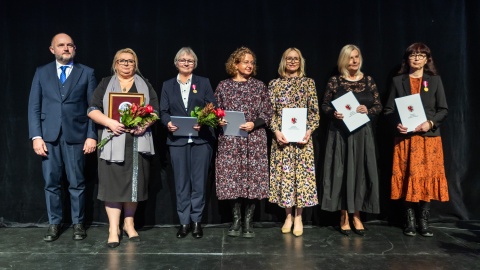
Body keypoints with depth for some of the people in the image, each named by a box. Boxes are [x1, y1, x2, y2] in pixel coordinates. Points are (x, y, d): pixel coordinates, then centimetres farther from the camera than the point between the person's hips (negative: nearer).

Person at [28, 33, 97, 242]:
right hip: (49, 136, 2)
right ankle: (54, 223, 21)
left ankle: (78, 223, 18)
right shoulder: (42, 72, 11)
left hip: (76, 135, -1)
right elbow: (34, 106, 6)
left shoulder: (86, 73, 6)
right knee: (51, 183, 7)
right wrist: (36, 136, -4)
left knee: (77, 183, 5)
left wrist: (92, 135, -6)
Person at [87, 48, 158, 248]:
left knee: (134, 182, 4)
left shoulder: (145, 85, 14)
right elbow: (92, 110, 3)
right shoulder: (105, 84, 11)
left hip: (138, 141, 1)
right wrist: (109, 122, -15)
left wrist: (145, 124, -13)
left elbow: (155, 110, 7)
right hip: (113, 141, -1)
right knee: (113, 183, -4)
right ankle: (113, 228, 3)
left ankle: (129, 223, 18)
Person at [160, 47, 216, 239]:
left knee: (199, 181, 3)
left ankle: (196, 221, 15)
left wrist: (203, 122, -16)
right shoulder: (168, 85, 14)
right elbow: (163, 111, 8)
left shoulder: (204, 83, 10)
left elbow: (213, 108, 2)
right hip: (177, 140, 1)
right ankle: (184, 222, 15)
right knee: (181, 182, 5)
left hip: (201, 138, -1)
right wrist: (168, 123, -14)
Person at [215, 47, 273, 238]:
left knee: (252, 178, -1)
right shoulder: (223, 86, 7)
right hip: (230, 140, 0)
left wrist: (254, 124, -12)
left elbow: (267, 113, 4)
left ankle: (248, 222, 12)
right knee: (232, 178, 1)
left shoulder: (259, 86, 7)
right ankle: (236, 220, 16)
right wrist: (219, 121, -11)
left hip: (254, 140, 0)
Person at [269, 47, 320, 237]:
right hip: (281, 136, 1)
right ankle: (288, 216, 18)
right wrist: (276, 131, -11)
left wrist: (309, 131, -11)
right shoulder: (275, 84, 7)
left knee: (301, 173, 1)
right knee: (284, 173, 3)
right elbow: (270, 112, 3)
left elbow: (315, 111, 3)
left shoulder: (308, 83, 6)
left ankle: (298, 217, 14)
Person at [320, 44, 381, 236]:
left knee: (361, 172, 4)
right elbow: (324, 105, 2)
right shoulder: (334, 81, 1)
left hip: (363, 133, 2)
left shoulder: (368, 81, 6)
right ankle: (344, 216, 12)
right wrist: (334, 113, -17)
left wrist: (368, 110, -13)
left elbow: (379, 106, 7)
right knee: (341, 172, 1)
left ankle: (356, 216, 16)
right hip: (340, 133, -2)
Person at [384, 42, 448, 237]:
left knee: (428, 177, 1)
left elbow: (443, 109, 5)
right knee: (408, 178, 1)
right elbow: (388, 109, 4)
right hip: (405, 137, 0)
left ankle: (424, 222, 11)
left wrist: (430, 123, -13)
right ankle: (409, 222, 10)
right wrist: (397, 124, -13)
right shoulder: (398, 81, 7)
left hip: (429, 137, 1)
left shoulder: (435, 80, 8)